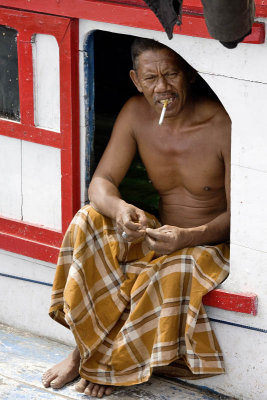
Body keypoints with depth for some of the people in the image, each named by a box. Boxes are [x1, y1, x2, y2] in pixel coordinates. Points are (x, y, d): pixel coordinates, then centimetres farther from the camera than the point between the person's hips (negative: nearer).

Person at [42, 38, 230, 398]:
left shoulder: (223, 127, -20)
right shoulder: (136, 114, -6)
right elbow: (102, 181, -5)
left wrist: (188, 237, -36)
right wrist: (118, 209, -30)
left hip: (211, 244, -5)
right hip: (159, 234, 5)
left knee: (177, 272, -38)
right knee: (88, 222, -20)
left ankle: (107, 363, -15)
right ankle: (85, 348, -16)